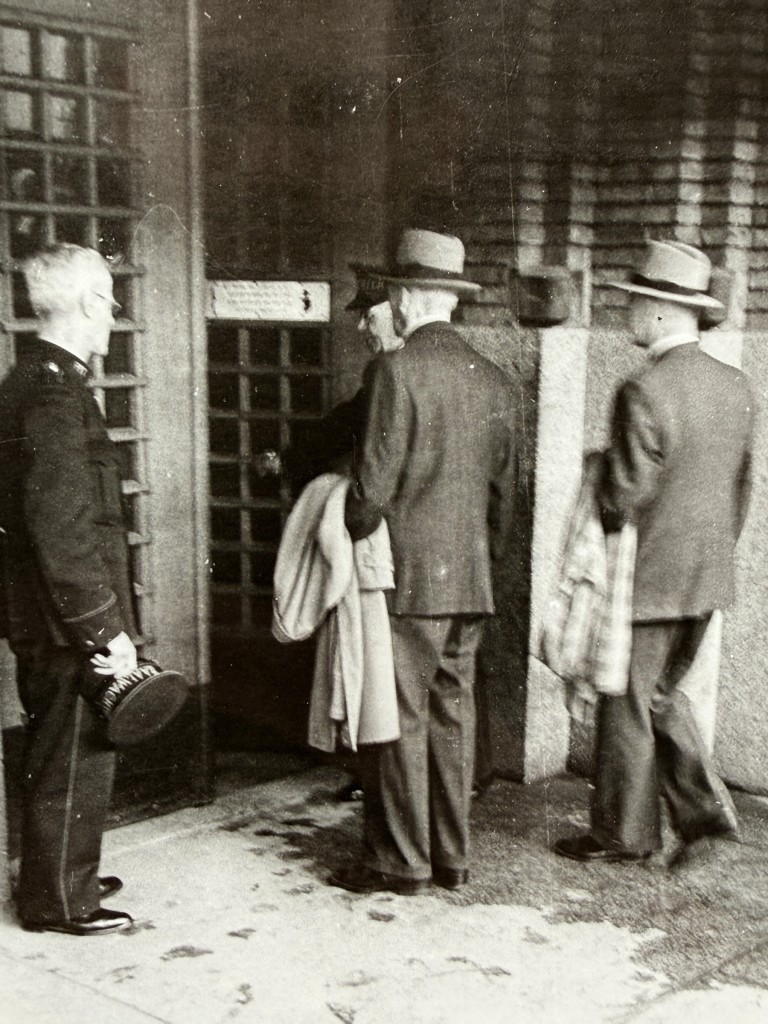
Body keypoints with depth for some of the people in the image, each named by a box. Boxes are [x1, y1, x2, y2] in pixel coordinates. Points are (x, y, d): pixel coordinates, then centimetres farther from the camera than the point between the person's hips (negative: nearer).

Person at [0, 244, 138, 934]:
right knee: (74, 761, 4)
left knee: (58, 755, 21)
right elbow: (61, 530, -26)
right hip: (67, 623, -10)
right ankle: (58, 901, 18)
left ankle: (63, 877, 36)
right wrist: (106, 628, -22)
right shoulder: (57, 393, -21)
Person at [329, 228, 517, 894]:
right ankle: (452, 856, 21)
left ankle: (400, 862, 10)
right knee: (452, 713, 13)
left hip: (407, 576, -7)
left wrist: (349, 542, -1)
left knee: (399, 719, 2)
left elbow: (375, 480, -16)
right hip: (471, 580, 7)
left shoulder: (397, 369, -12)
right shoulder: (493, 379, 9)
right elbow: (502, 488, 13)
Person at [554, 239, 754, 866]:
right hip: (708, 579, 7)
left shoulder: (643, 393, -20)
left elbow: (622, 497, -20)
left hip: (650, 579, -7)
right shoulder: (738, 389, 3)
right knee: (662, 693, 23)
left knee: (629, 705, 8)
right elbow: (740, 491, 11)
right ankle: (707, 811, 20)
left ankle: (625, 834, 21)